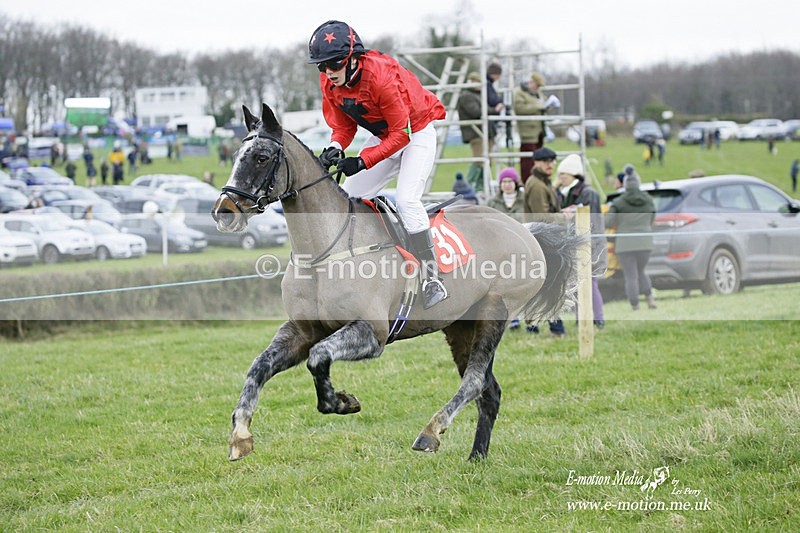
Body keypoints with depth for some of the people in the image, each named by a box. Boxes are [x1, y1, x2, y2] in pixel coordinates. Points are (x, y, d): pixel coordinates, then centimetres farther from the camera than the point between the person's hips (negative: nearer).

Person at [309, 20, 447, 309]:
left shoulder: (382, 77, -34)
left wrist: (362, 161, -34)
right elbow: (343, 125, -1)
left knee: (407, 200, -24)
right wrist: (335, 148, -24)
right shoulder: (330, 82, -13)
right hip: (383, 136, 8)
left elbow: (401, 134, -29)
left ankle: (431, 279, -18)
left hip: (417, 133, -8)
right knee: (347, 198, 1)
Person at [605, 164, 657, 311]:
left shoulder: (618, 202, -8)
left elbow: (608, 223, -7)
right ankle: (650, 299, 6)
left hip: (625, 244, -3)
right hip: (645, 243, 3)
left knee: (631, 277, 3)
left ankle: (635, 308, -1)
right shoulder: (648, 201, 2)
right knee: (640, 272, 23)